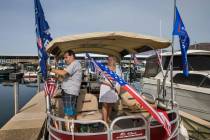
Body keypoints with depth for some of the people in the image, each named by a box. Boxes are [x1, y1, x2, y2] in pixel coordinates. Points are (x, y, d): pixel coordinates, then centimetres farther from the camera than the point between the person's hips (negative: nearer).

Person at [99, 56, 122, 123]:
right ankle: (105, 121, 2)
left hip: (114, 89, 4)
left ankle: (108, 118, 32)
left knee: (110, 105, 15)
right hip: (105, 89, -4)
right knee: (105, 105, -4)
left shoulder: (118, 69, 8)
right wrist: (108, 83, -21)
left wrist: (118, 88, 2)